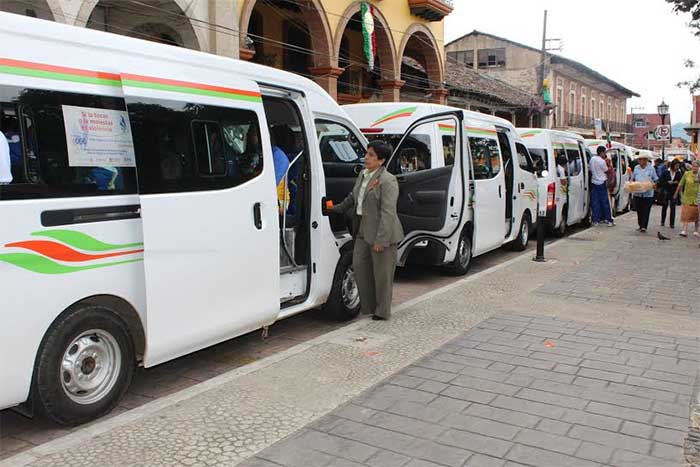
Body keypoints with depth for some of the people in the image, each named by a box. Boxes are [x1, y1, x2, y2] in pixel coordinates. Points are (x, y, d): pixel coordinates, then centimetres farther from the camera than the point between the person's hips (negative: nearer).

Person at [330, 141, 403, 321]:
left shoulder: (387, 181, -17)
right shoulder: (362, 175, 10)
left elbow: (387, 213, -21)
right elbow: (352, 198, 26)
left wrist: (380, 239, -23)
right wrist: (337, 208, 32)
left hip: (382, 233, -8)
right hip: (363, 231, 9)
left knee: (382, 273, 3)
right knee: (359, 266, 11)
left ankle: (382, 311, 18)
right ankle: (368, 306, 26)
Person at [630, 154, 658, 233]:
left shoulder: (651, 168, 2)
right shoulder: (636, 168, 10)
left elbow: (656, 179, 7)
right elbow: (633, 179, 17)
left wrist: (655, 184, -14)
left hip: (648, 193, -3)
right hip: (637, 193, 3)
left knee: (646, 211, -6)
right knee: (639, 211, 7)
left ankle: (644, 227, -7)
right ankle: (640, 225, 18)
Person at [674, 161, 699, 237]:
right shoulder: (687, 174, -3)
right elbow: (680, 184, 7)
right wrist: (676, 194, 12)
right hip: (687, 197, -1)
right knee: (686, 213, -7)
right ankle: (685, 230, -9)